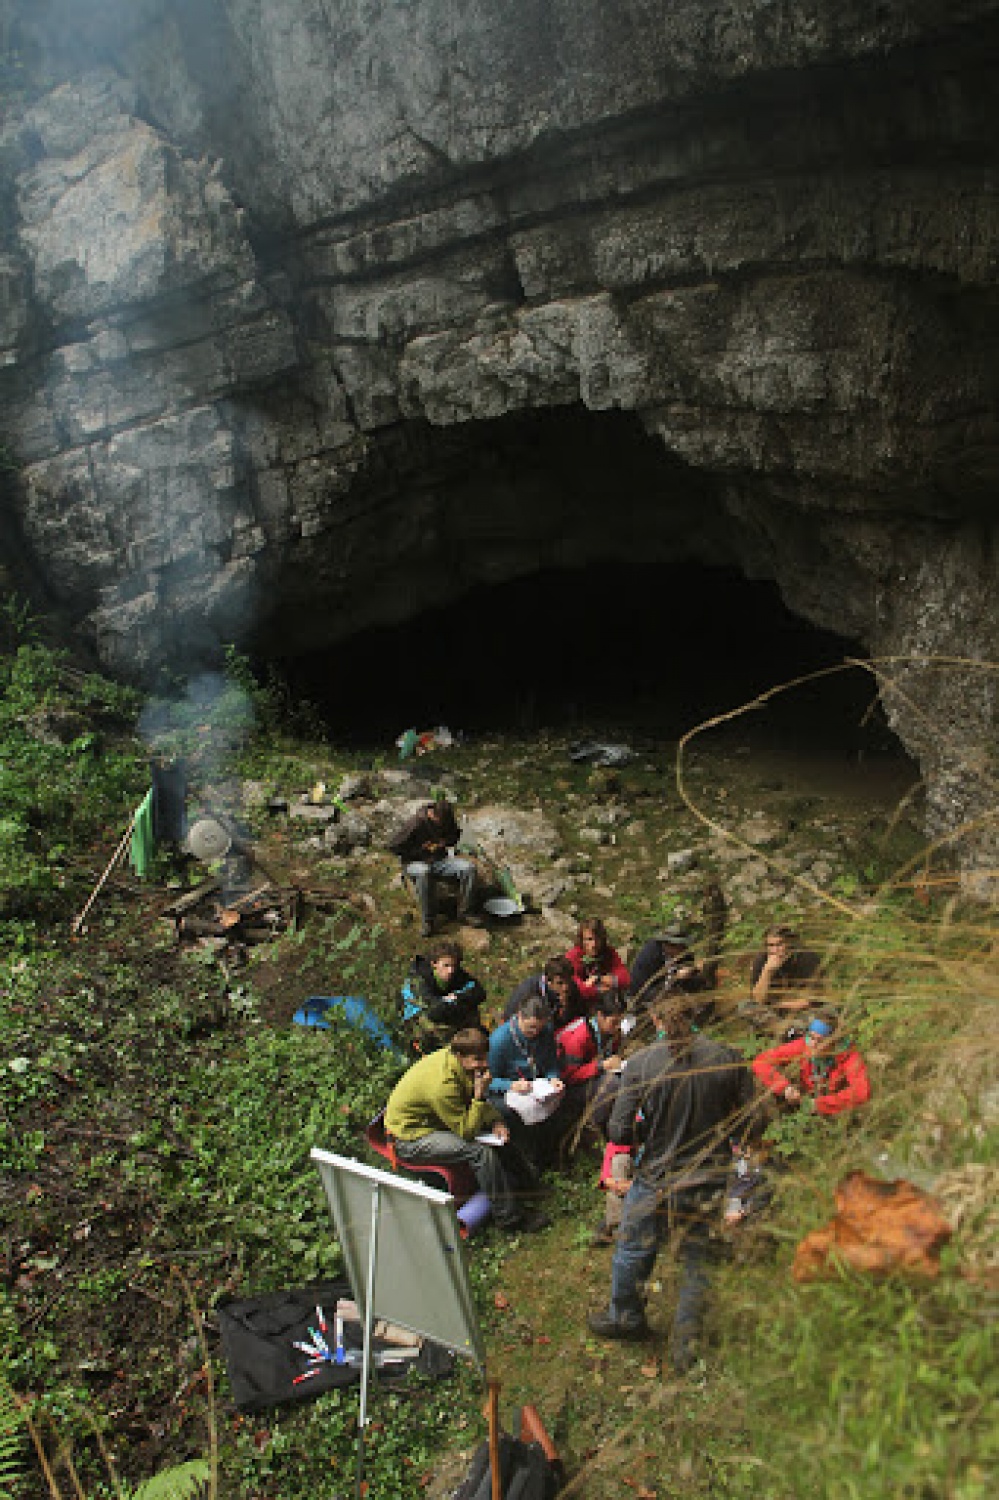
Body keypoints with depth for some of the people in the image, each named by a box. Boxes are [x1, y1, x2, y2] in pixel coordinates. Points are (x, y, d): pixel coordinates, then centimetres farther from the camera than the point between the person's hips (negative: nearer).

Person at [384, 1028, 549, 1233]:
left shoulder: (453, 1056, -8)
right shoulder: (443, 1083, -34)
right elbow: (466, 1131, -25)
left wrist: (495, 1122, -6)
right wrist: (480, 1095, -32)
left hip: (432, 1120, 10)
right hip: (411, 1138, -10)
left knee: (500, 1134, 9)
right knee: (480, 1151, -26)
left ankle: (527, 1185, 23)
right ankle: (509, 1216, -14)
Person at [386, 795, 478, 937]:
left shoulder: (448, 819, -3)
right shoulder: (415, 823, -20)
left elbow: (456, 834, 18)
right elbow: (393, 845, -17)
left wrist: (445, 843, -4)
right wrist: (419, 851, -16)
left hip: (440, 860, 5)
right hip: (416, 863, -5)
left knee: (469, 867, -21)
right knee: (424, 872, -42)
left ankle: (464, 913, -11)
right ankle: (427, 920, -29)